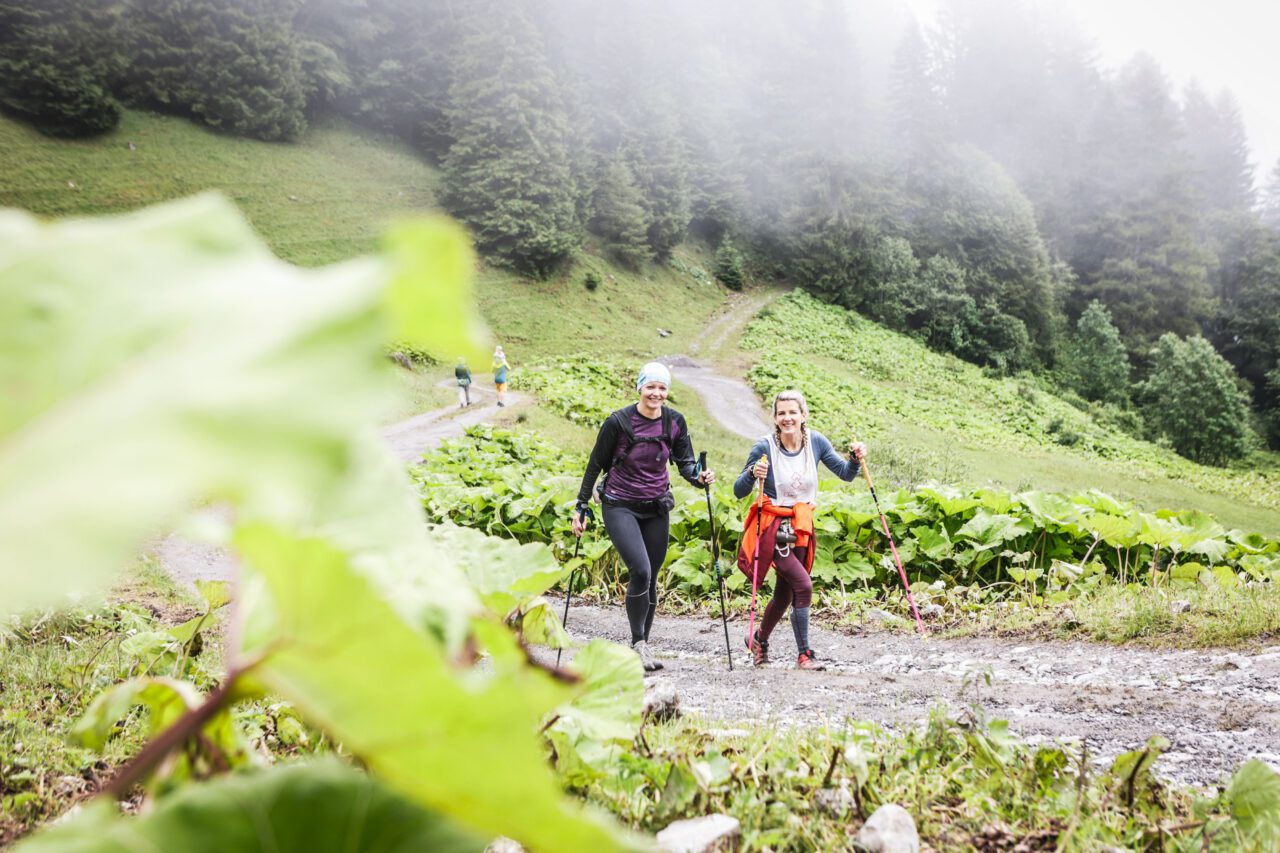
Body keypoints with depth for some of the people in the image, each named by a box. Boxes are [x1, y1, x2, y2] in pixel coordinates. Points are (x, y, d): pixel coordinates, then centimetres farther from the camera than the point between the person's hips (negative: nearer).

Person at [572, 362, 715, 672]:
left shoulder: (675, 421, -3)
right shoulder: (618, 421, -13)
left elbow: (685, 462, 3)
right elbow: (596, 465, -5)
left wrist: (699, 477, -19)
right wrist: (581, 507, -4)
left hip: (656, 509, 4)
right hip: (620, 507, -4)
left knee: (650, 578, 6)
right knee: (641, 571, -20)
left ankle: (642, 644, 20)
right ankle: (638, 643, -4)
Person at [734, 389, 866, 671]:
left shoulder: (816, 442, -2)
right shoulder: (764, 447, -14)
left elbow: (846, 474, 1)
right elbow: (738, 492, -11)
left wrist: (855, 458, -18)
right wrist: (752, 474, -30)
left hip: (801, 527, 5)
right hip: (773, 527, -5)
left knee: (784, 593, 14)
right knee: (803, 585, -17)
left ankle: (759, 639, 39)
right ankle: (804, 654, -4)